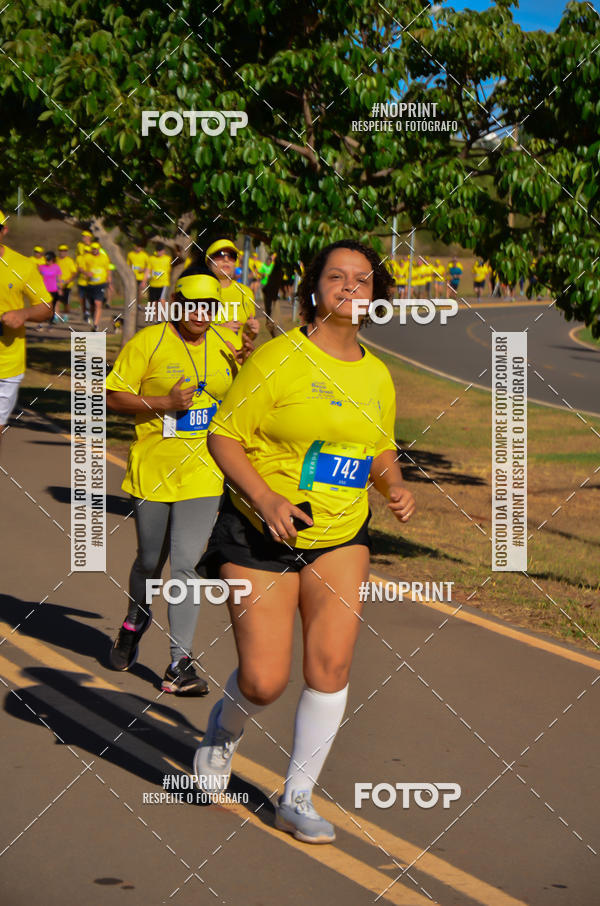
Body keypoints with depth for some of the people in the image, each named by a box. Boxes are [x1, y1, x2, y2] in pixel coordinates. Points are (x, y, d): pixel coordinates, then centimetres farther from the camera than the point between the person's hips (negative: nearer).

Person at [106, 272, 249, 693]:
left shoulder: (227, 343, 5)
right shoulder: (147, 342, -7)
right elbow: (114, 396, -7)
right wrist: (165, 402, -19)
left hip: (203, 475, 1)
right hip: (153, 470, -1)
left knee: (186, 566, -8)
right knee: (150, 562, 14)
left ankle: (180, 665, -5)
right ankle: (136, 622, 45)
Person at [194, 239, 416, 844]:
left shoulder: (376, 376, 6)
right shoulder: (278, 358, -11)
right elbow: (223, 437, -9)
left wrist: (394, 486, -1)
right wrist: (266, 499, -22)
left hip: (341, 538, 4)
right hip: (261, 536, -4)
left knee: (331, 664, -10)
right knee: (263, 682, -6)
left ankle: (298, 799, 6)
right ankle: (225, 728, 32)